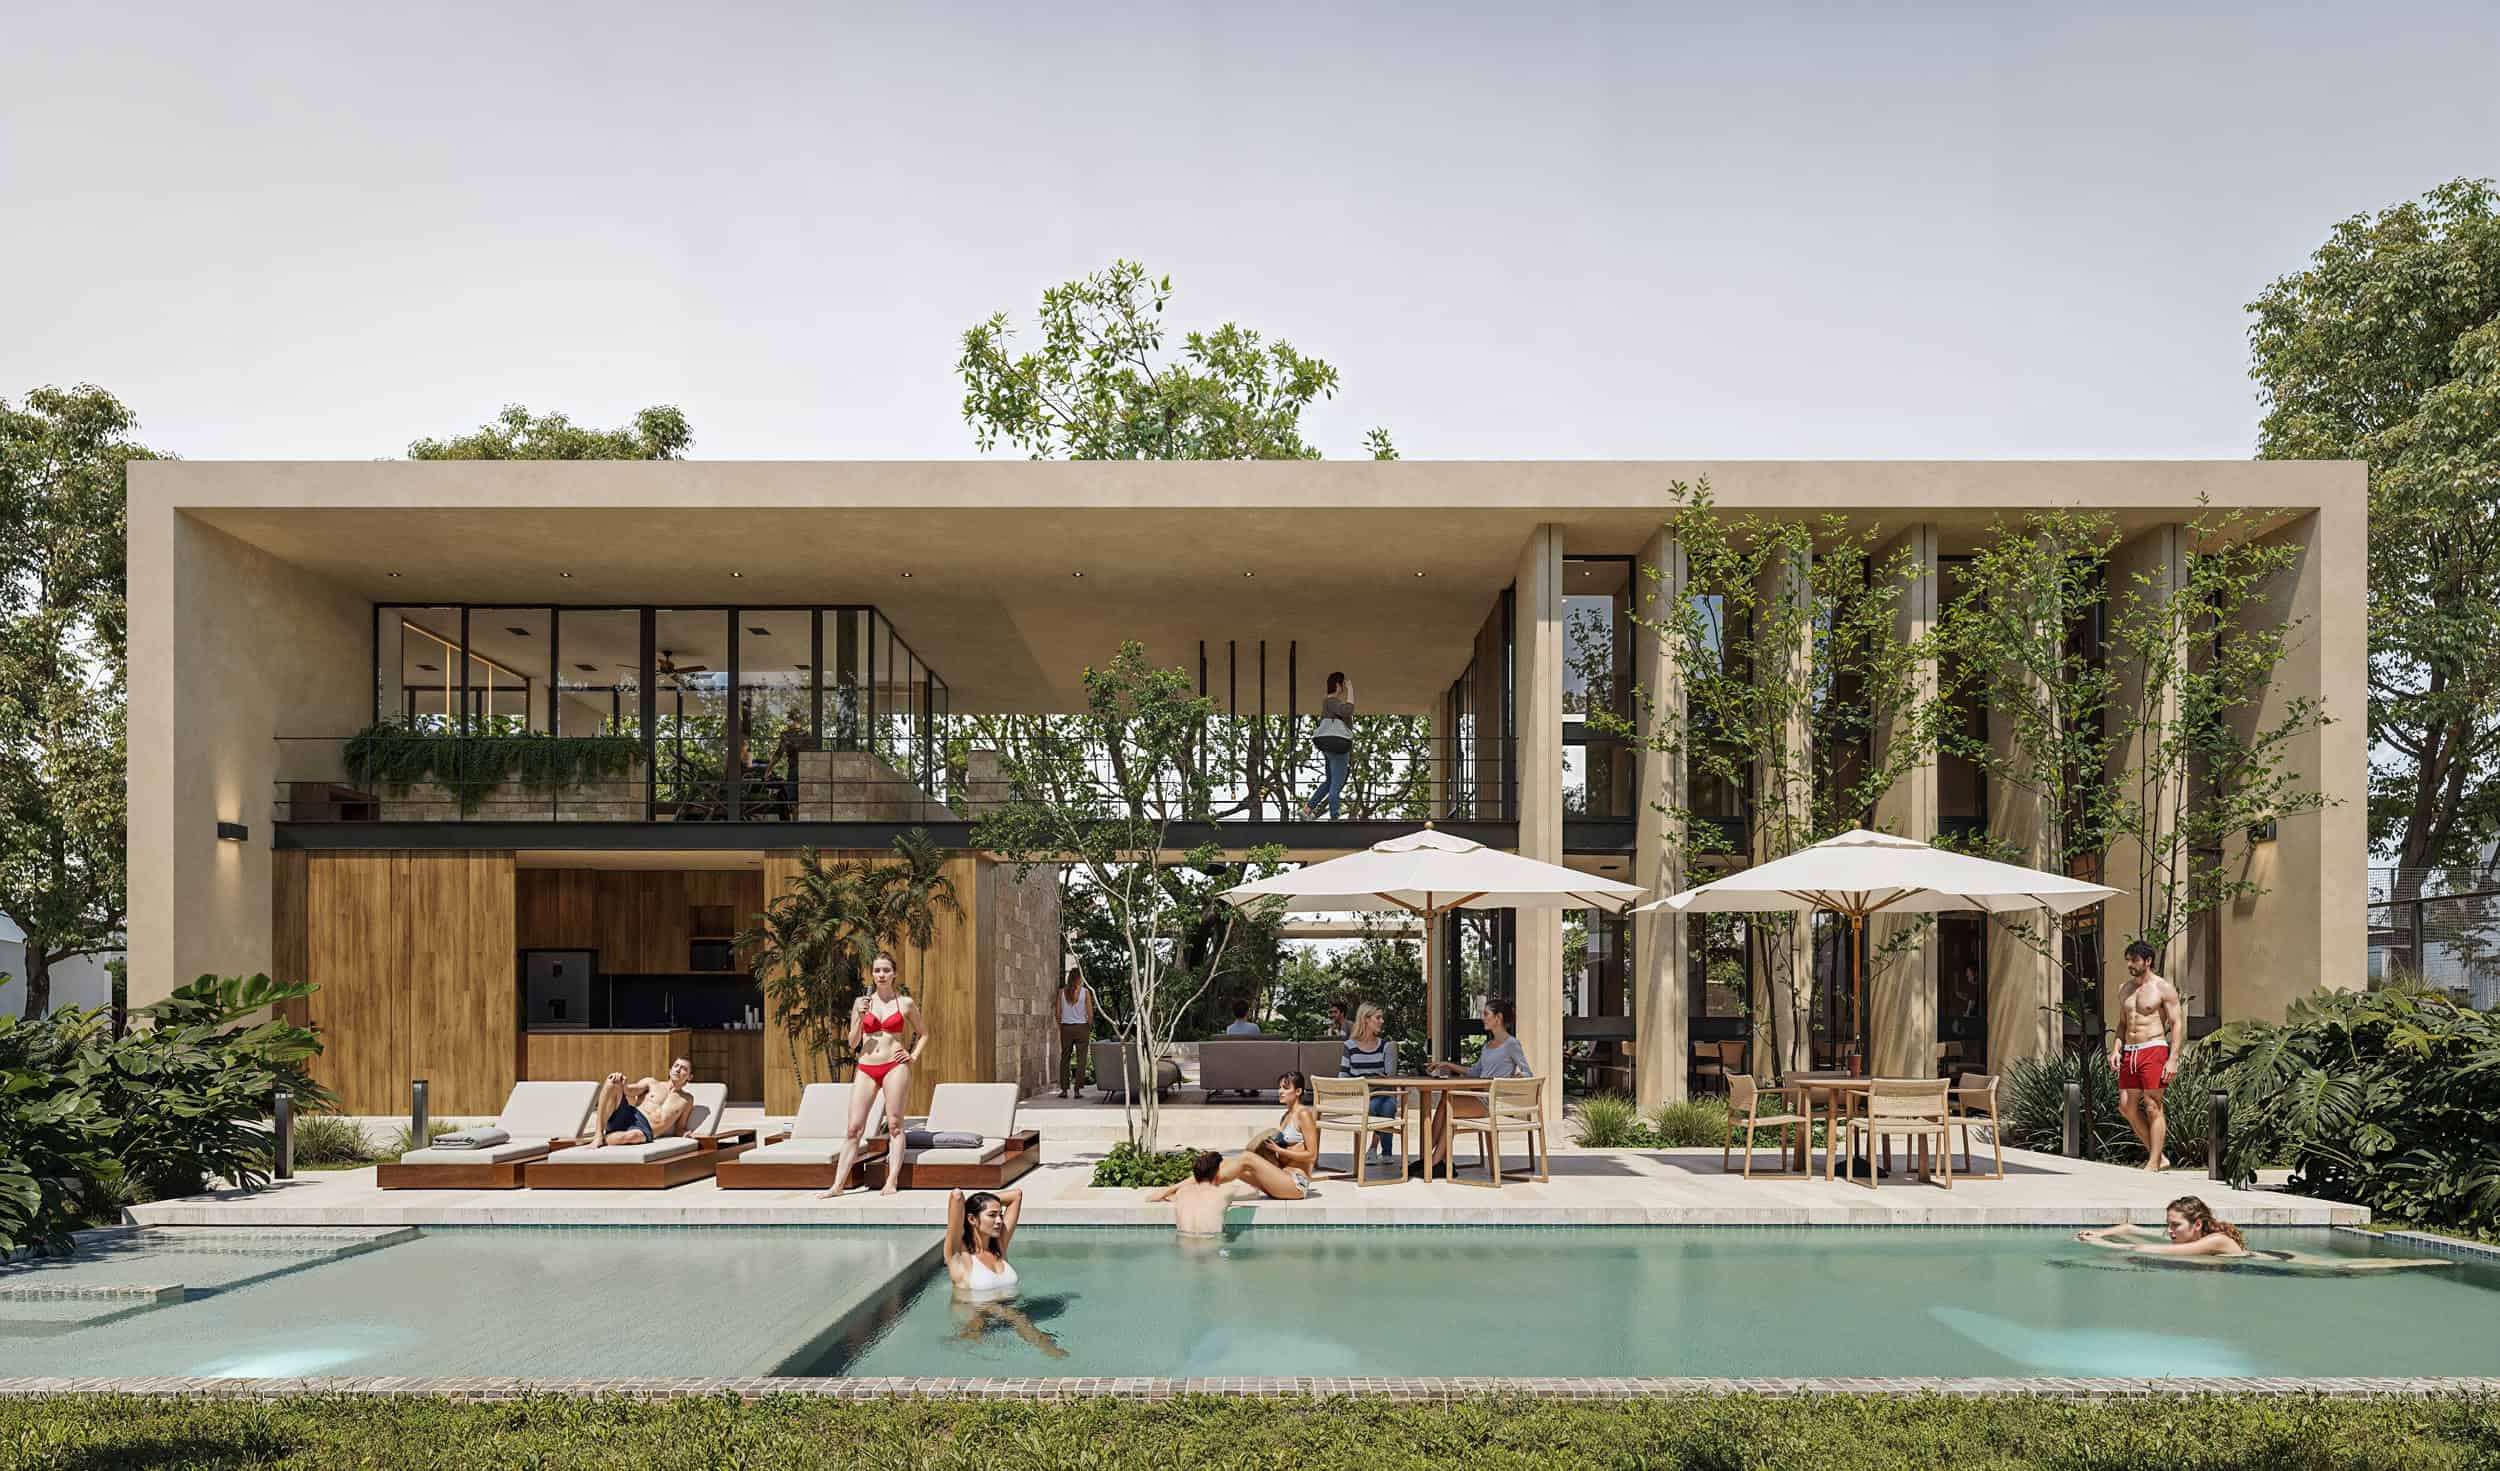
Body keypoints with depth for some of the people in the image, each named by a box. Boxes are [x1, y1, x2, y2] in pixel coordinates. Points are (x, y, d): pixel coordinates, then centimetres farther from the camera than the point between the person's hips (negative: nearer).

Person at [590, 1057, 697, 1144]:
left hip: (645, 1130, -2)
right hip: (626, 1117, 2)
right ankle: (599, 1135, -25)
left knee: (633, 1136, -43)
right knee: (612, 1083, -24)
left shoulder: (687, 1100, 20)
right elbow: (630, 1091, 3)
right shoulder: (652, 1083, 21)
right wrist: (622, 1084, -21)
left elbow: (679, 1129, 20)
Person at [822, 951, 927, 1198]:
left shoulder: (905, 1003, 5)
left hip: (894, 1066, -2)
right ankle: (838, 1184, -3)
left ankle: (892, 1182, -3)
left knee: (894, 1124, -4)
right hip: (866, 1068, 2)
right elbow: (853, 1043, 8)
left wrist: (913, 1056, 3)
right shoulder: (861, 1002, 8)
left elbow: (923, 1033, 18)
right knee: (854, 1128, -2)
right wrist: (860, 1017, -6)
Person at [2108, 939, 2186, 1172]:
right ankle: (2157, 1154, 17)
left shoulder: (2164, 988, -4)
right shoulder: (2125, 989, 15)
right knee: (2126, 1108, 4)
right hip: (2129, 1053, 7)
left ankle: (2153, 1163, 0)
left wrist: (2173, 1059, -15)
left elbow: (2178, 1024, -7)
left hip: (2153, 1049, -7)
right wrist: (2115, 1049, 6)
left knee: (2152, 1107, -5)